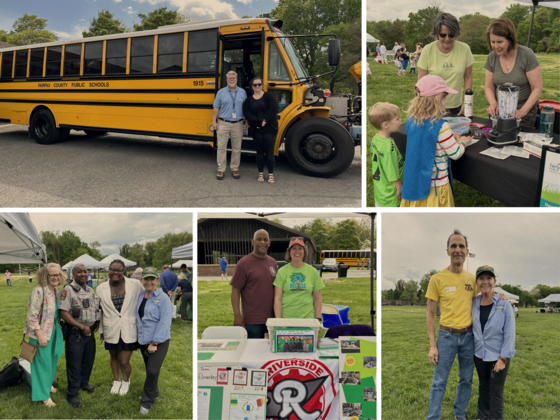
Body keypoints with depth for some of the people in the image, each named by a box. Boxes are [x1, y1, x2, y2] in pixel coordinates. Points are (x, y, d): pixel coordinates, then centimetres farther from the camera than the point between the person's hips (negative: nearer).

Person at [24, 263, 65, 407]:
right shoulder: (38, 291, -20)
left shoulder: (56, 291, 4)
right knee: (43, 362, 2)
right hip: (41, 333, -7)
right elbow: (32, 317, -20)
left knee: (52, 360, 18)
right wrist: (39, 335, -21)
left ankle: (48, 384, 38)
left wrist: (58, 328, 14)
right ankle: (43, 395, 14)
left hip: (54, 331, 7)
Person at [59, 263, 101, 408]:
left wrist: (97, 323, 4)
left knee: (88, 360, 18)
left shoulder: (91, 290, 9)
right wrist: (82, 327, -18)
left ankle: (84, 383, 40)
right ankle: (72, 394, 14)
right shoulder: (68, 290, -13)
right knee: (74, 364, 2)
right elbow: (63, 313, -19)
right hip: (75, 334, -7)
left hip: (90, 333, 7)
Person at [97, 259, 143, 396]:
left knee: (124, 362, 0)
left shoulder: (135, 285, -10)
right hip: (111, 331, 2)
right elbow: (99, 310, 7)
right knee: (114, 357, 21)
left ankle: (126, 381, 32)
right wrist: (101, 329, 12)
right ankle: (116, 380, 47)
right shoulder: (101, 288, -3)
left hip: (129, 331, -2)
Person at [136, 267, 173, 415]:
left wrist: (154, 343, -19)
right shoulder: (140, 297, 7)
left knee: (153, 371, -9)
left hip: (159, 341, -6)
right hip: (143, 340, 6)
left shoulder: (163, 298, -13)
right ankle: (154, 392, 37)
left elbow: (164, 322, -17)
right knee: (149, 370, 17)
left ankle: (147, 401, 7)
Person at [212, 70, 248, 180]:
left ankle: (235, 169, 18)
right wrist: (214, 121, -3)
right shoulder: (221, 92, 4)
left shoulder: (242, 92, 7)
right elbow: (216, 108, 4)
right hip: (223, 124, -1)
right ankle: (221, 170, 8)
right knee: (221, 147, 0)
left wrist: (247, 121, 5)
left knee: (237, 148, 7)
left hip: (238, 124, 1)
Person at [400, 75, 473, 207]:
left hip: (414, 181, 6)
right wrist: (462, 142, 7)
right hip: (435, 185, -6)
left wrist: (450, 137, 14)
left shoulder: (411, 122, -2)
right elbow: (455, 154, -12)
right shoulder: (441, 126, -22)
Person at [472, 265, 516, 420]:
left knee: (496, 391, 5)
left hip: (498, 356, -3)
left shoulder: (504, 305, -13)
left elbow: (509, 334, -12)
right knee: (483, 387, 16)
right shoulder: (474, 304, -3)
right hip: (480, 355, 4)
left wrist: (503, 359, -14)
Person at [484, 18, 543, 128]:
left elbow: (537, 88, -12)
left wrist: (523, 111, -24)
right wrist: (493, 103, -16)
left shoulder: (527, 55, -13)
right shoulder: (492, 57, -2)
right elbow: (489, 86, 5)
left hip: (524, 112, -3)